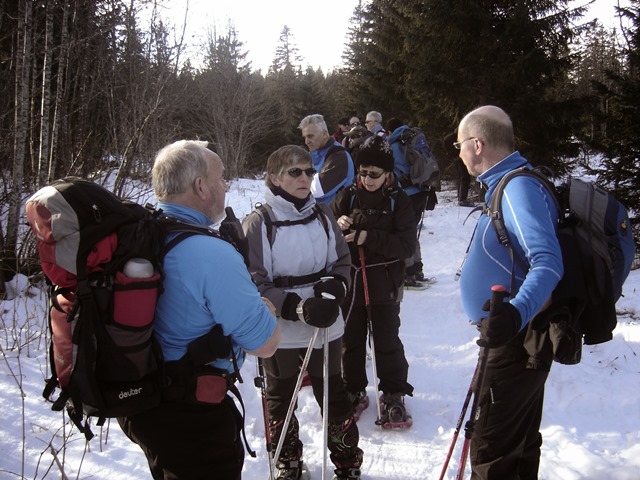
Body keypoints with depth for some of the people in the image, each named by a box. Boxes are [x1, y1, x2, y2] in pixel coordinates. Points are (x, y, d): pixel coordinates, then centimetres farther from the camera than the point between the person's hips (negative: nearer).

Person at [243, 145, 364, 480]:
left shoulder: (322, 215, 0)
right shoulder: (258, 223, -12)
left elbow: (341, 261, 9)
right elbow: (255, 284, -14)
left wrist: (335, 287, -12)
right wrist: (298, 307, -24)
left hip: (326, 326, 3)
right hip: (280, 331, -2)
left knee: (334, 395, 15)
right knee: (280, 400, 16)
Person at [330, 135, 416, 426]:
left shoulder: (398, 201, -6)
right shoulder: (348, 197, 0)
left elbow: (407, 246, -13)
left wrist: (369, 237, -23)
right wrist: (337, 225, -19)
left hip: (384, 285, -2)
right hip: (349, 282, 3)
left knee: (387, 341, 6)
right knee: (350, 340, 13)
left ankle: (394, 393, 23)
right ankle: (354, 390, 30)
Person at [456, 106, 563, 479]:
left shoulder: (518, 188, -21)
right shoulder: (507, 184, 10)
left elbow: (548, 263, -33)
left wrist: (517, 312, -50)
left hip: (516, 340, -10)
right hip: (517, 335, 10)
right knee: (518, 443, 23)